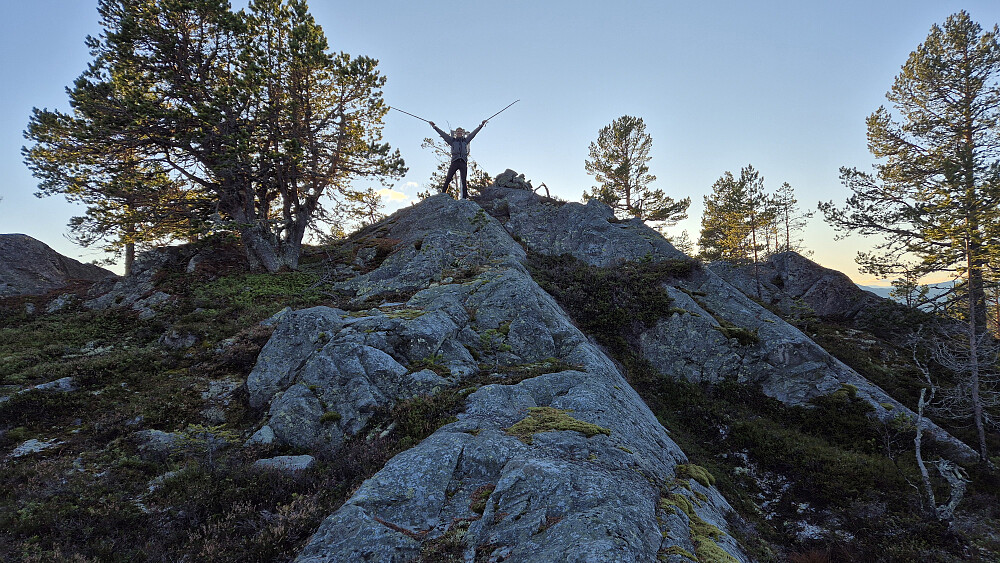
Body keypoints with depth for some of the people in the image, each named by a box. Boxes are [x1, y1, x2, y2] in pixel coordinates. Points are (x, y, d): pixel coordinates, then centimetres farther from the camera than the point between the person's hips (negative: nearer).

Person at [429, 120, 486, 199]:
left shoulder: (465, 140, 20)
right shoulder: (452, 140, 16)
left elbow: (473, 133, 22)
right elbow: (442, 134, 16)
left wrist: (481, 125, 23)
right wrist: (434, 126, 15)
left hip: (463, 162, 1)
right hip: (454, 162, -1)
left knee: (464, 181, -2)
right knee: (448, 179, -11)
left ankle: (464, 197, -4)